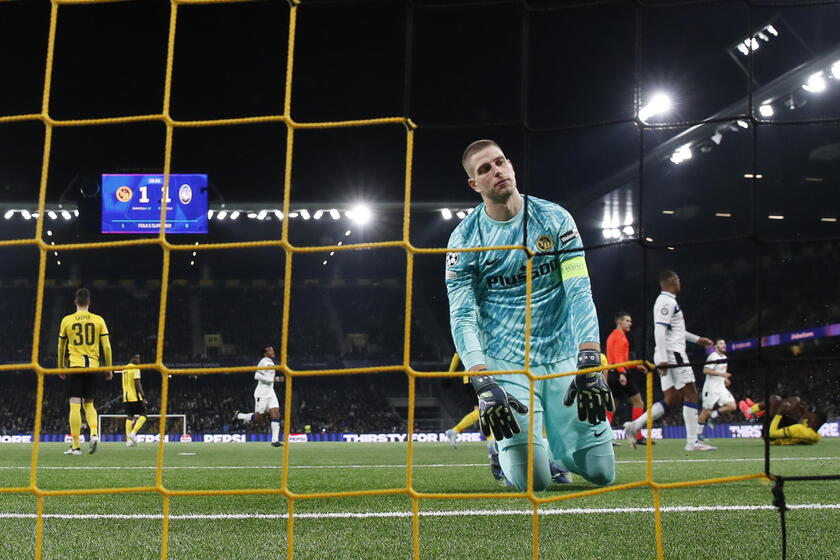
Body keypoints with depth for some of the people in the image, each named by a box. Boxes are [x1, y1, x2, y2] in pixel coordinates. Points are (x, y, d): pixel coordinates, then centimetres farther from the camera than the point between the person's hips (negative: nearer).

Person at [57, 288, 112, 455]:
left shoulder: (67, 320, 3)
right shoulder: (98, 320, 4)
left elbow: (61, 347, 12)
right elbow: (106, 346, 2)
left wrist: (61, 367, 24)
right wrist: (109, 368, 10)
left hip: (74, 366, -2)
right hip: (93, 366, 2)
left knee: (75, 405, -3)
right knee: (89, 404, 15)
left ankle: (76, 446, -5)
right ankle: (94, 434, -8)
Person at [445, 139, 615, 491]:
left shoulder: (554, 219, -2)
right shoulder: (465, 239, -5)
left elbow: (580, 293, -10)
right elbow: (462, 318, -11)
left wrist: (589, 365, -23)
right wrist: (484, 386, -25)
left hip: (564, 357, 2)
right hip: (507, 365, -2)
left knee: (601, 472, 1)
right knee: (532, 480, -13)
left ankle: (551, 442, 35)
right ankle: (504, 445, 23)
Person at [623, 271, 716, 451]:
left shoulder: (666, 301, 21)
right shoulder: (667, 302, -11)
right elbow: (659, 331, -20)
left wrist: (697, 339, 35)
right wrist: (662, 359, -25)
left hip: (667, 357, 10)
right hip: (672, 354, -10)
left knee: (672, 400, 7)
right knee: (690, 394, -6)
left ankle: (635, 425, -1)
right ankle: (692, 442, -6)